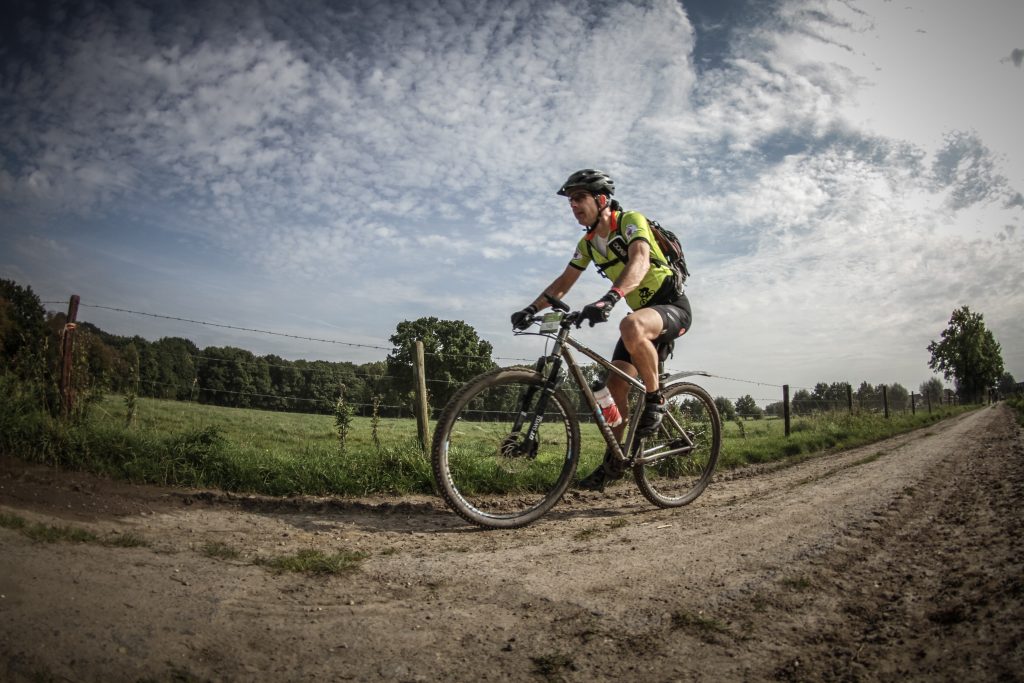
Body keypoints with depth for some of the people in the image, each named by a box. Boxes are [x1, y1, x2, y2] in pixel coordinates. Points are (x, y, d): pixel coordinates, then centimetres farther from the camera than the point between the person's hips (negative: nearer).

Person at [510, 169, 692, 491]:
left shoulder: (631, 221, -17)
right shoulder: (588, 243, 6)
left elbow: (640, 261, -36)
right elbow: (563, 283, 8)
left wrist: (609, 298, -53)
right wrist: (531, 309, -8)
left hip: (672, 307, -7)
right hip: (643, 311, 8)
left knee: (631, 326, -41)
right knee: (615, 386, -2)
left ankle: (655, 399, -20)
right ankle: (613, 461, 12)